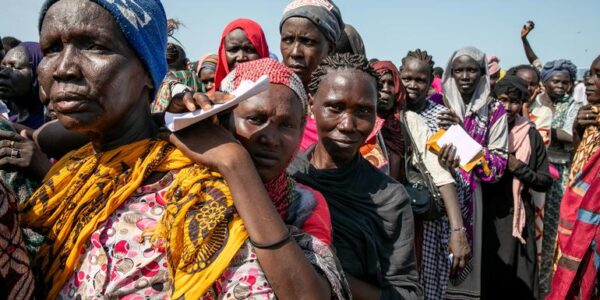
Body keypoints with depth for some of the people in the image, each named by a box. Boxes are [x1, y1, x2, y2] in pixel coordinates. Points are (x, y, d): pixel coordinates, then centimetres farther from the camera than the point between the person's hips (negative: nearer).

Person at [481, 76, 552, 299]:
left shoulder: (531, 136, 5)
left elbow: (545, 182, 4)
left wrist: (517, 166, -9)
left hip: (519, 218, 1)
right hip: (485, 217, -1)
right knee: (486, 279, 2)